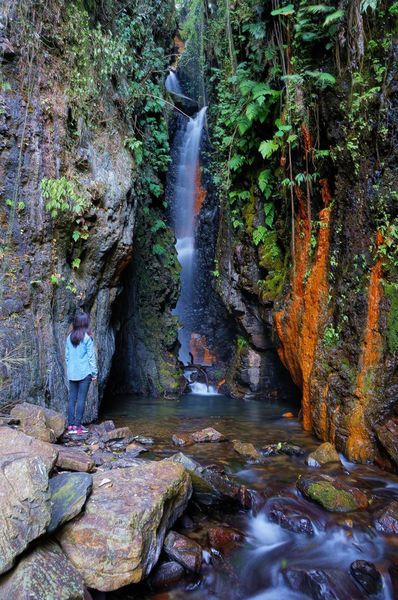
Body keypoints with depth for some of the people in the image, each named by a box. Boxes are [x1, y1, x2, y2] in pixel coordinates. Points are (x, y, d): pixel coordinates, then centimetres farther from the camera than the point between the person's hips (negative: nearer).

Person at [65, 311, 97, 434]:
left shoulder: (69, 337, 7)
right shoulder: (87, 337, -8)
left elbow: (67, 355, 12)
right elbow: (91, 356, -7)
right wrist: (94, 372, -1)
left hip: (72, 373, 5)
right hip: (84, 372, -5)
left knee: (71, 398, 8)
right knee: (81, 399, -1)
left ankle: (70, 425, 10)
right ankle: (77, 425, 0)